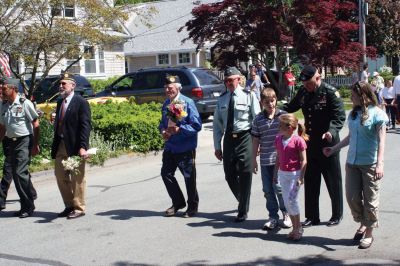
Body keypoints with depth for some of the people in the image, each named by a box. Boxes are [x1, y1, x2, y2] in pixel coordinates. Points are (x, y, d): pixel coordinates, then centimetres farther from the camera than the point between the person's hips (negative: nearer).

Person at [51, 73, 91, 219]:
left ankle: (79, 208, 12)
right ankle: (69, 206, 26)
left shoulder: (81, 102, -9)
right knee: (60, 176, 13)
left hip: (75, 146, -8)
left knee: (77, 178, 1)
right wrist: (55, 145, 12)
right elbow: (58, 124, 17)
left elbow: (85, 126, -15)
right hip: (61, 146, 8)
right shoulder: (60, 102, 14)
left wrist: (83, 147, -23)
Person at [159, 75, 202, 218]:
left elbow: (197, 125, -16)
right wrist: (163, 130, -3)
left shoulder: (188, 103, -13)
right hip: (170, 146, 7)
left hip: (185, 148, -6)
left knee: (189, 177, 5)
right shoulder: (166, 103, 7)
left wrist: (179, 129, -24)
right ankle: (178, 202, 28)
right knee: (166, 173, 9)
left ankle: (192, 206, 24)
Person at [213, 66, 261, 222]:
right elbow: (217, 124, 11)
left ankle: (243, 211, 12)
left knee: (245, 175, -1)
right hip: (229, 139, 4)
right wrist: (217, 146, 9)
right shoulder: (222, 98, 9)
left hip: (245, 138, -4)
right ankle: (242, 202, 36)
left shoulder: (249, 96, -2)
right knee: (230, 176, 9)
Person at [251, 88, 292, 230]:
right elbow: (256, 140, 8)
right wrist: (254, 159, 8)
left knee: (279, 187, -6)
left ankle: (286, 214, 15)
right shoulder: (258, 119, 4)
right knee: (268, 190, 8)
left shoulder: (283, 115, -2)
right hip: (265, 160, 3)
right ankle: (273, 217, 21)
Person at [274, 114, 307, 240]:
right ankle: (295, 227, 21)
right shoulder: (278, 139, 5)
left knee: (291, 199, -9)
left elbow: (303, 160, -12)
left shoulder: (298, 140, -14)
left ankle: (298, 227, 8)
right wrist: (275, 173, 14)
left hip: (295, 174, -6)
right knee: (286, 201, 8)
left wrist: (301, 177, -16)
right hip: (283, 173, 7)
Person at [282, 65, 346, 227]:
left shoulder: (330, 93, -15)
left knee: (333, 182, 7)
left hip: (328, 144, -6)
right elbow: (291, 107, 20)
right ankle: (312, 216, 23)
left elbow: (340, 116, -20)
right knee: (310, 182, 11)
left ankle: (337, 215, 23)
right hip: (310, 143, 6)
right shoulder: (303, 92, 5)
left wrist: (331, 131, -38)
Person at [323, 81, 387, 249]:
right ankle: (363, 224, 30)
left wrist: (380, 164, -21)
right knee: (352, 197, 6)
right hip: (352, 162, 6)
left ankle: (369, 233, 17)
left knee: (370, 199, 4)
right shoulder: (353, 114, 8)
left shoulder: (377, 114, -9)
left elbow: (381, 141, -13)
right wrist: (334, 149, 21)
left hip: (370, 164, -5)